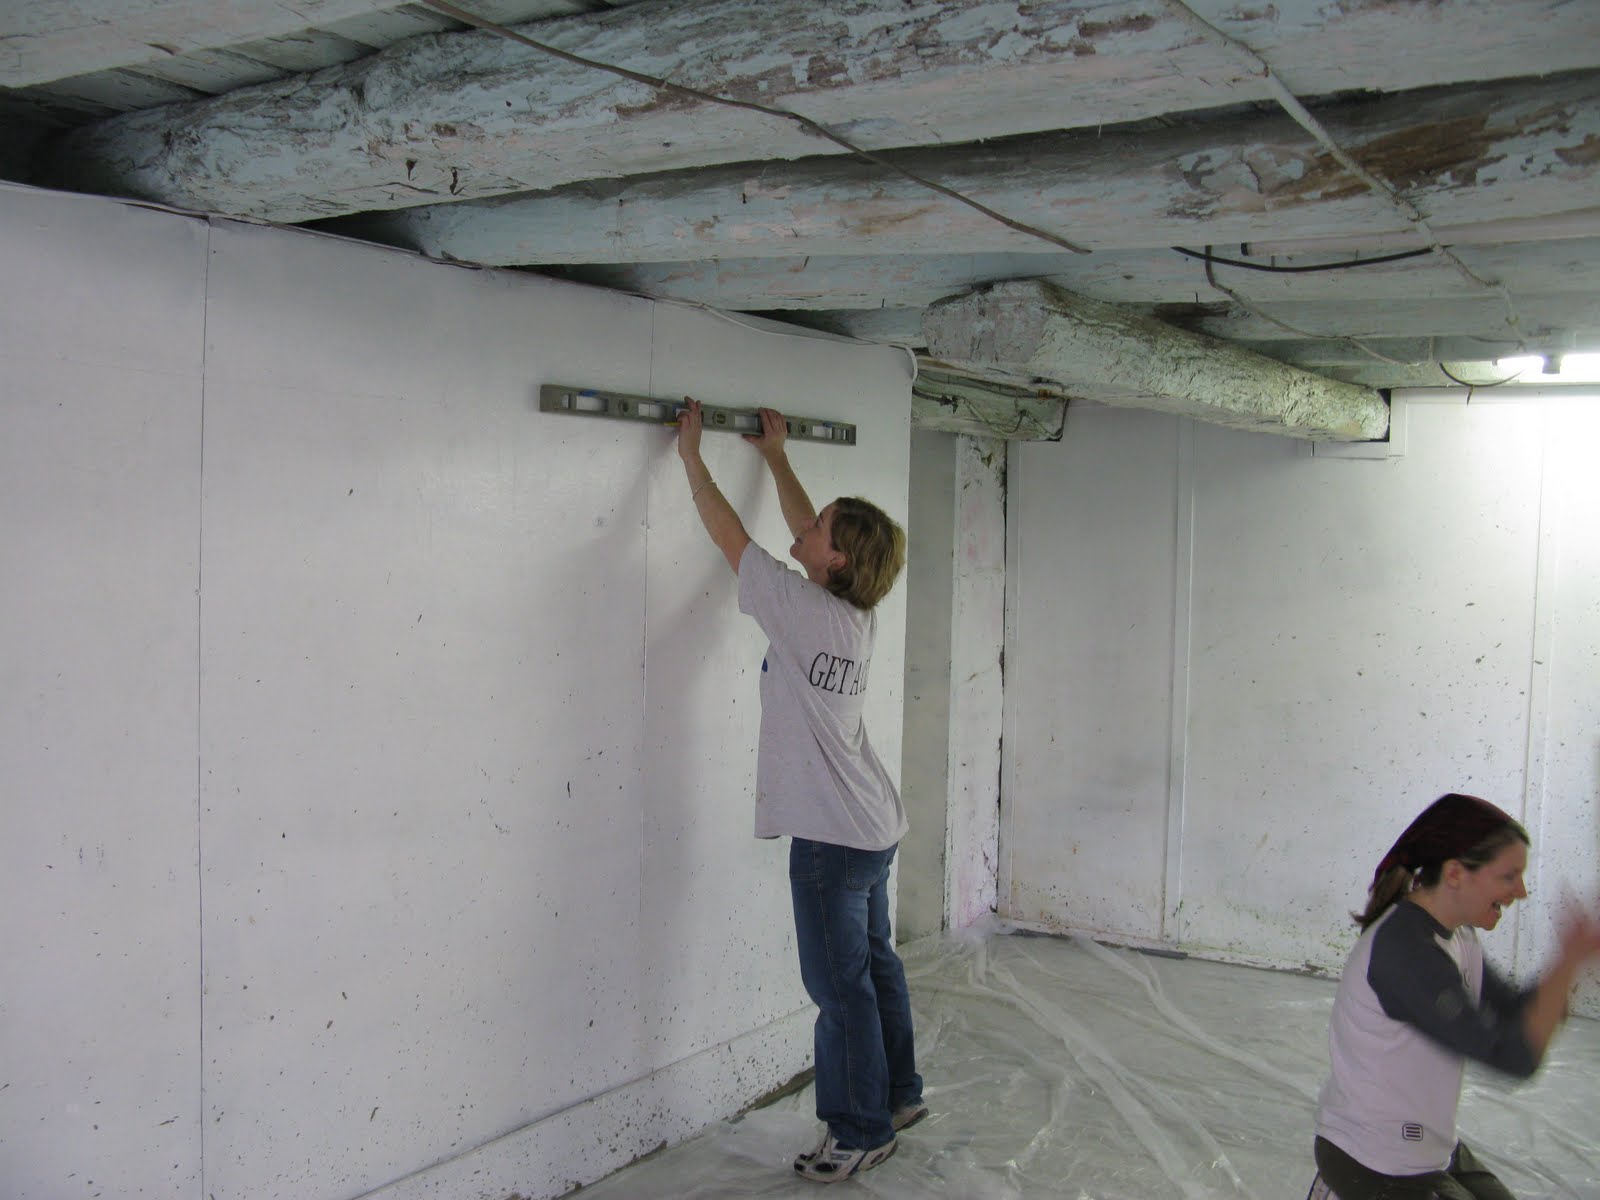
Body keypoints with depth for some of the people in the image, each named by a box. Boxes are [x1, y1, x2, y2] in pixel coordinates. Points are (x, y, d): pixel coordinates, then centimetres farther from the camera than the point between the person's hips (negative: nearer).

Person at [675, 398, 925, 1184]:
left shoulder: (800, 607, -18)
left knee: (841, 985, 2)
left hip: (832, 838, -9)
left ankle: (862, 1132, 14)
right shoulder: (855, 613, 3)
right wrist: (775, 456, 28)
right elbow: (806, 531, 18)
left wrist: (691, 454, 3)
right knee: (874, 964, 21)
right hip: (873, 829, 9)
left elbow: (728, 533, -8)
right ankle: (898, 1094, 37)